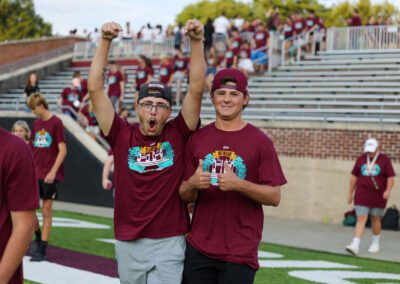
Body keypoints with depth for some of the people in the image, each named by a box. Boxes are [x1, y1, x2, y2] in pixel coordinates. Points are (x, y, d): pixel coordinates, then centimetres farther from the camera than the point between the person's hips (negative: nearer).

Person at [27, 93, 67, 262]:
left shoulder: (56, 123, -8)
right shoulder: (36, 123, 10)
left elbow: (62, 150, -11)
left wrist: (53, 172, -17)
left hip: (50, 175, -5)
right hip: (35, 173, 5)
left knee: (47, 211, 0)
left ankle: (42, 251, 5)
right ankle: (38, 238, 20)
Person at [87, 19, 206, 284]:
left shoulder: (178, 134, 0)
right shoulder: (122, 135, 1)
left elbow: (196, 89, -8)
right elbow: (95, 88, -5)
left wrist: (197, 42, -16)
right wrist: (105, 42, -12)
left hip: (169, 243, -2)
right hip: (128, 243, 2)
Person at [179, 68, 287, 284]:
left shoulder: (260, 142, -1)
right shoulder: (196, 139, 7)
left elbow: (274, 197, -4)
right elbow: (185, 197, 10)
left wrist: (239, 185, -19)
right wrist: (193, 184, -12)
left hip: (240, 252, -3)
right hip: (198, 250, 3)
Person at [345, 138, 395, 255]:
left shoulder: (385, 160, -1)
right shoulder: (361, 159, 6)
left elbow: (391, 177, -5)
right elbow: (354, 176, 11)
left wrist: (388, 190, -20)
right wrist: (350, 193, 10)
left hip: (378, 196, -1)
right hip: (362, 196, 1)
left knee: (375, 219, 9)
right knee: (361, 219, -8)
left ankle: (375, 243, 27)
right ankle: (355, 246, -15)